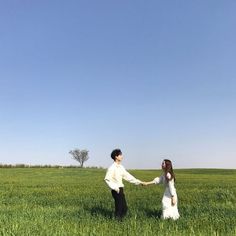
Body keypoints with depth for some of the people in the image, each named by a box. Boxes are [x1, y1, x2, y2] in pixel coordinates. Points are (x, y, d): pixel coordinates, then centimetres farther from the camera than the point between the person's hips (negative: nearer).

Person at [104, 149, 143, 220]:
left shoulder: (121, 167, 11)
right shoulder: (112, 168, -14)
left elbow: (127, 176, 16)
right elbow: (107, 179, -19)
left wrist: (137, 181, 13)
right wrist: (115, 188, -21)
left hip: (121, 189, 8)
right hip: (116, 190, -8)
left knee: (124, 208, 12)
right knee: (119, 208, -3)